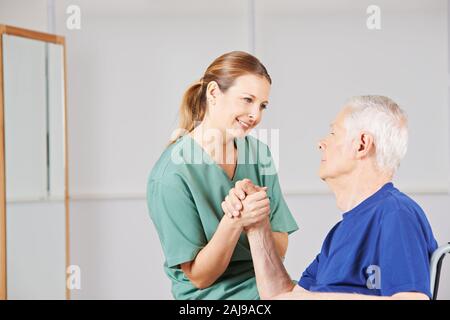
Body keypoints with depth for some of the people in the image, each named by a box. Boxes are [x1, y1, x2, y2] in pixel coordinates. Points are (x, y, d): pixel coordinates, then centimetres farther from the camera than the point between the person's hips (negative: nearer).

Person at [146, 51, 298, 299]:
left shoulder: (258, 153, 3)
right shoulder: (171, 174, -12)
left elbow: (279, 251, 2)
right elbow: (199, 277, -9)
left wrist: (254, 219, -17)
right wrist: (234, 222, -24)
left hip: (266, 290, 5)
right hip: (211, 296, -5)